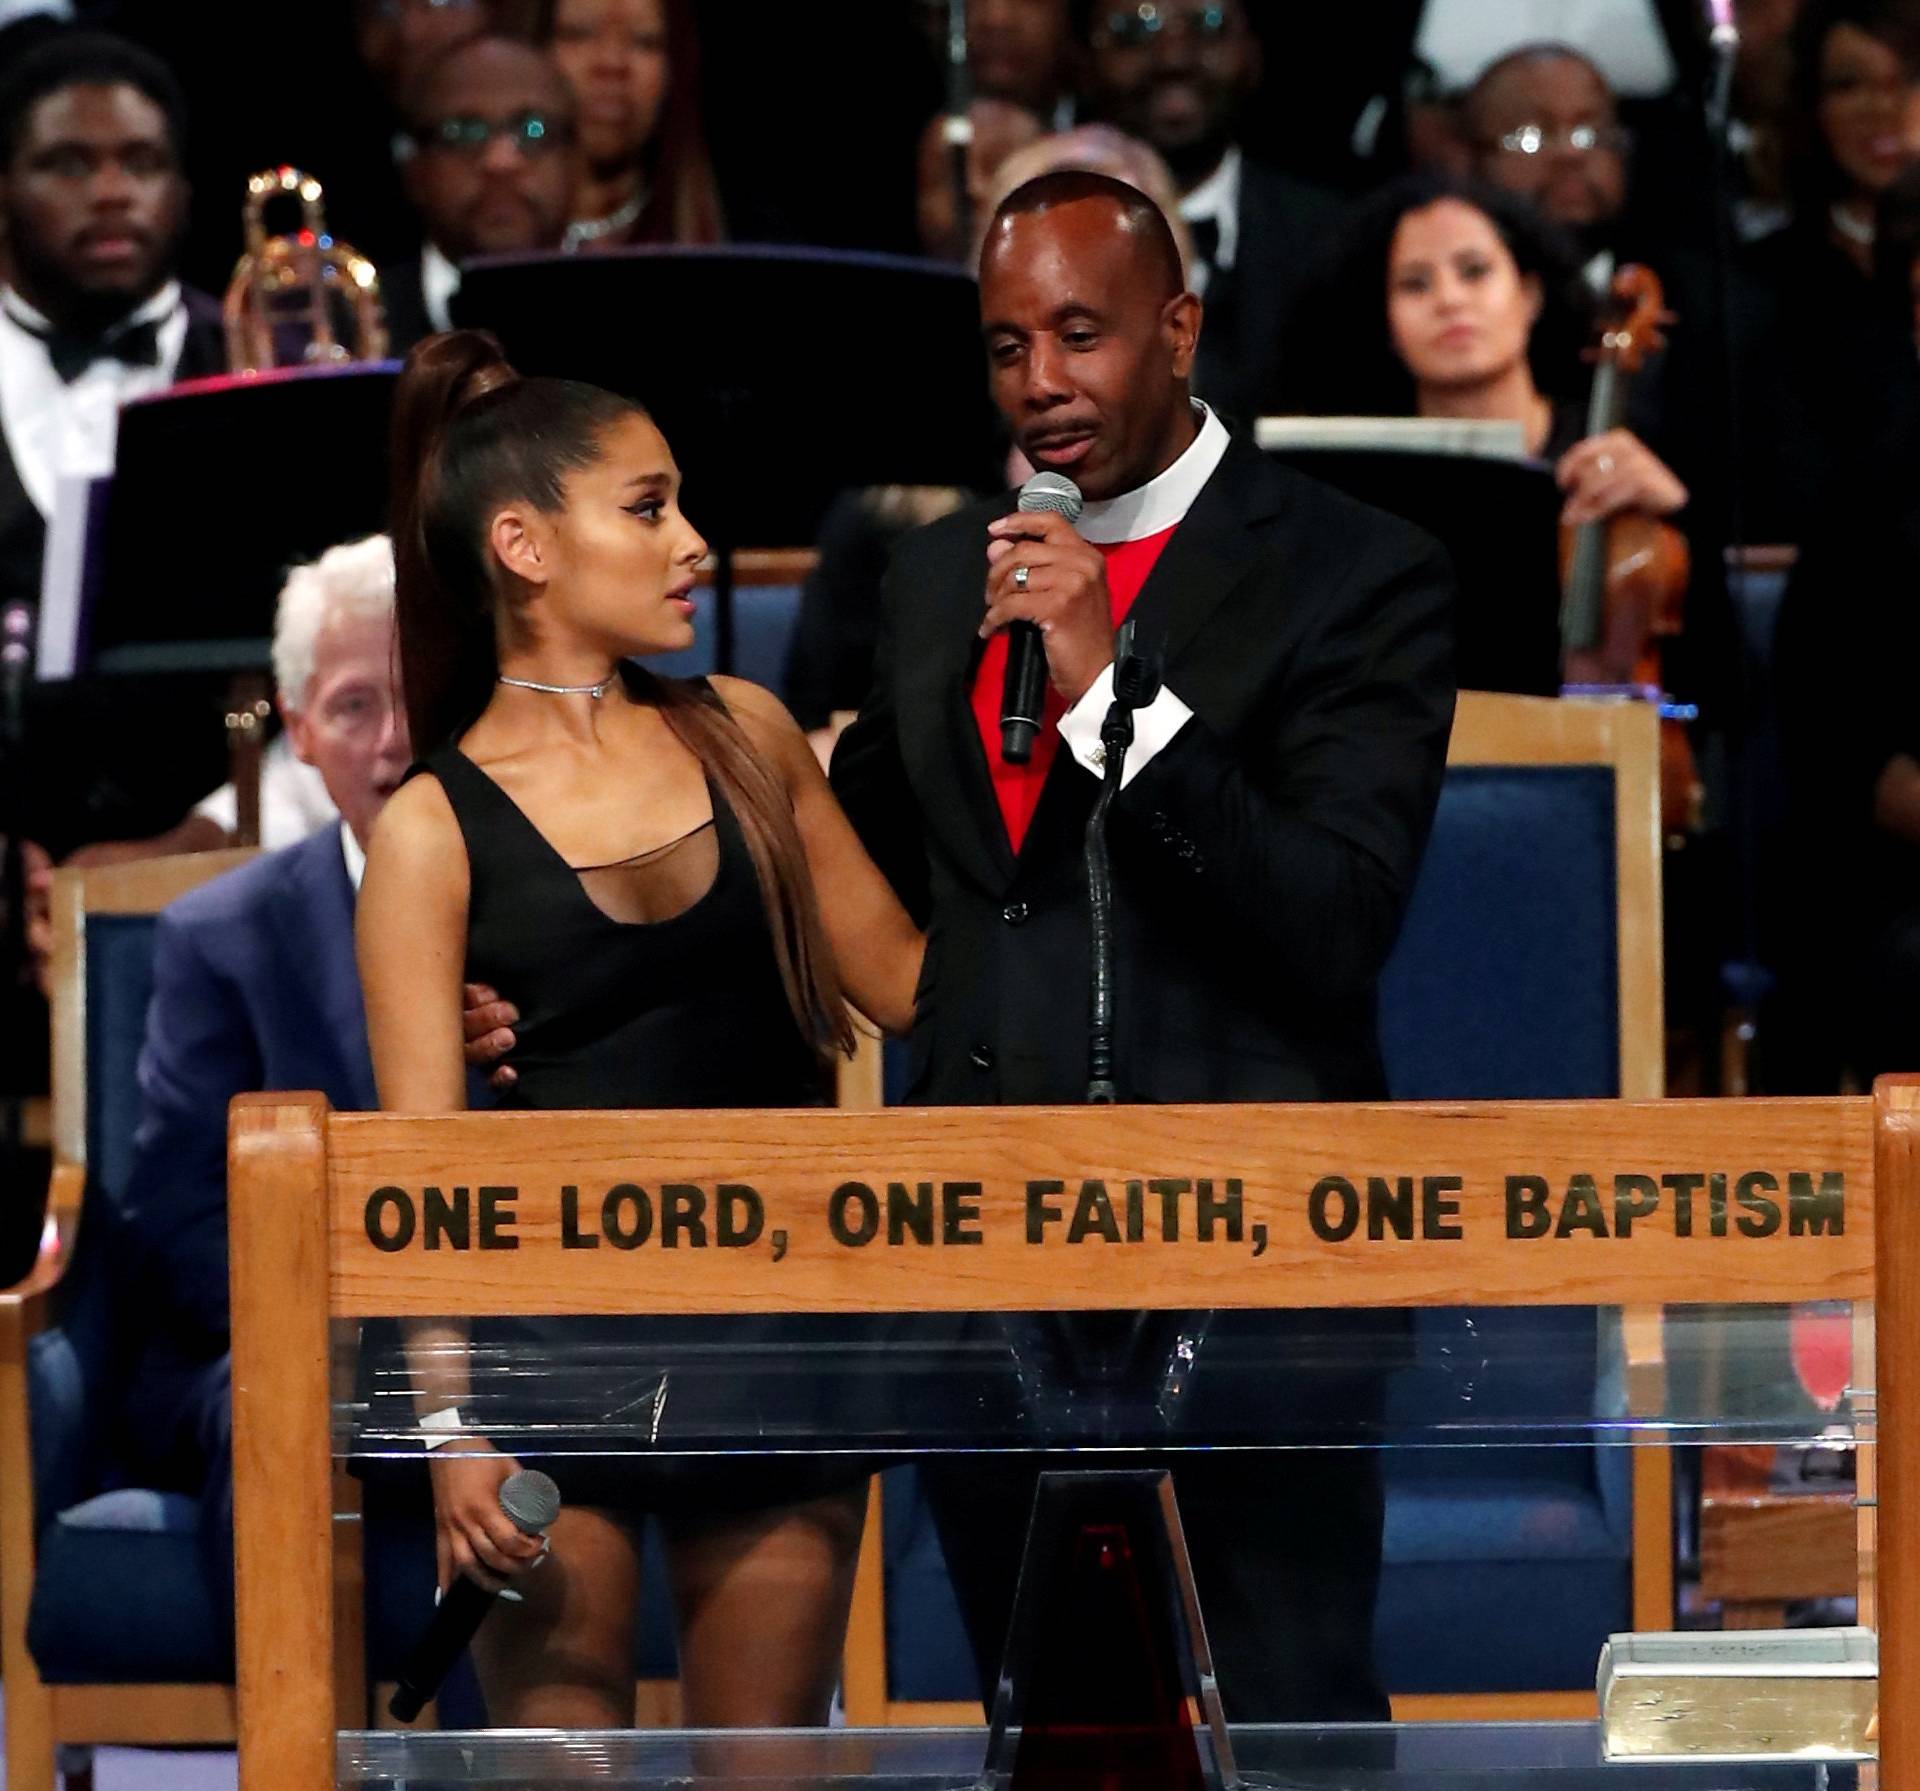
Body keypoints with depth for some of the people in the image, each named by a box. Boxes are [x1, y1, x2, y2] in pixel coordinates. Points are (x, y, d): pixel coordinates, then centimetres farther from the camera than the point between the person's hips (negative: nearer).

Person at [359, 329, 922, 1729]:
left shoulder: (743, 737, 8)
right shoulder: (437, 829, -3)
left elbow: (902, 978, 10)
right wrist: (450, 1420, -13)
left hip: (776, 1340, 4)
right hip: (555, 1347, -4)